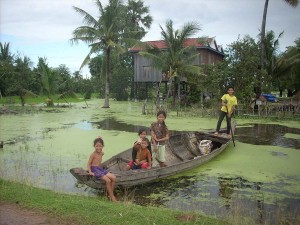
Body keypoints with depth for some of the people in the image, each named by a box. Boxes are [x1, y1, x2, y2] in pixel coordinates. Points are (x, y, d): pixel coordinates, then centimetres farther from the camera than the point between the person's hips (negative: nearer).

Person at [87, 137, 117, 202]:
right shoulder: (93, 154, -11)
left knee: (113, 178, -10)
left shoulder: (101, 153, 9)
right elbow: (89, 163, -9)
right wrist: (90, 172, -19)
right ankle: (112, 196, -10)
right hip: (95, 170, -7)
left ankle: (111, 193, -1)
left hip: (101, 169, 7)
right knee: (108, 180, -22)